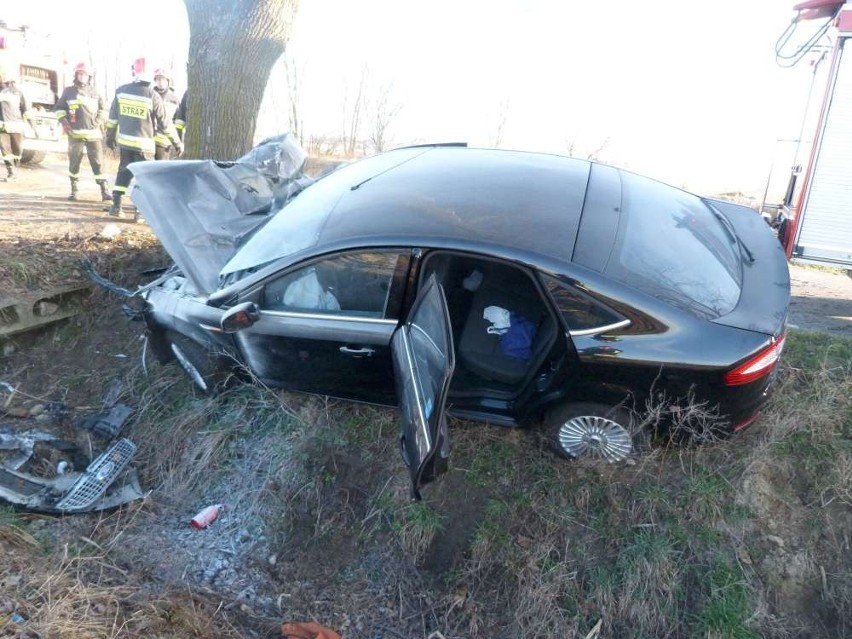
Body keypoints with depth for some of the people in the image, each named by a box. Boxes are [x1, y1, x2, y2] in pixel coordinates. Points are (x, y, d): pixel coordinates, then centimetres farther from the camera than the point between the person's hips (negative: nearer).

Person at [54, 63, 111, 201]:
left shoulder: (94, 92, 10)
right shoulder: (69, 91, 8)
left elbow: (103, 109, 21)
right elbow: (59, 108, 14)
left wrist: (99, 121, 6)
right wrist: (64, 121, -1)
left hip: (93, 133, 0)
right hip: (75, 134, 0)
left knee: (98, 163, -4)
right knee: (74, 163, 5)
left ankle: (105, 191, -5)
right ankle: (74, 190, 15)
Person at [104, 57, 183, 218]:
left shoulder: (121, 91, 2)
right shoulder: (153, 96, -13)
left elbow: (113, 116, 10)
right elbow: (164, 123, -9)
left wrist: (110, 136, 23)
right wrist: (177, 142, 1)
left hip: (124, 140, 5)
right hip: (143, 144, -5)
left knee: (124, 171, 17)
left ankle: (116, 206, 18)